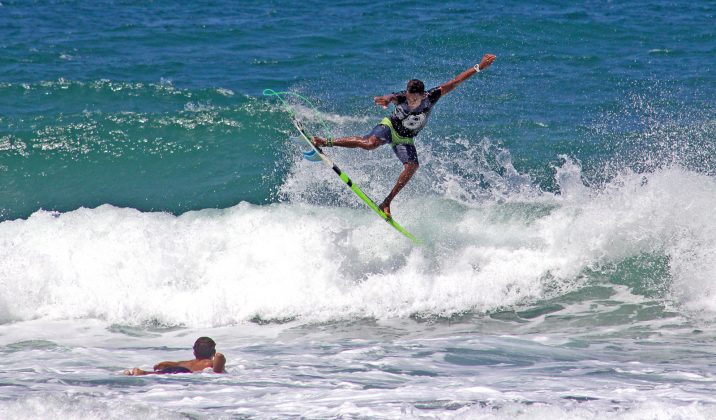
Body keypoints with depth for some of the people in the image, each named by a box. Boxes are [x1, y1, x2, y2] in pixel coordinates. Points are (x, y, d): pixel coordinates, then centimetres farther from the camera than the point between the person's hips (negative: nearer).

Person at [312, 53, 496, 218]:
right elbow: (391, 97, -51)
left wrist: (478, 67, -20)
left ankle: (387, 202, -16)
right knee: (371, 143, -33)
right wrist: (385, 99, -76)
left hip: (405, 140, 3)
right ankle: (327, 142, -22)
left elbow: (456, 81, -18)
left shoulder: (430, 98, -21)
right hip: (390, 127, -3)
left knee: (412, 166, -22)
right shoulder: (401, 98, -26)